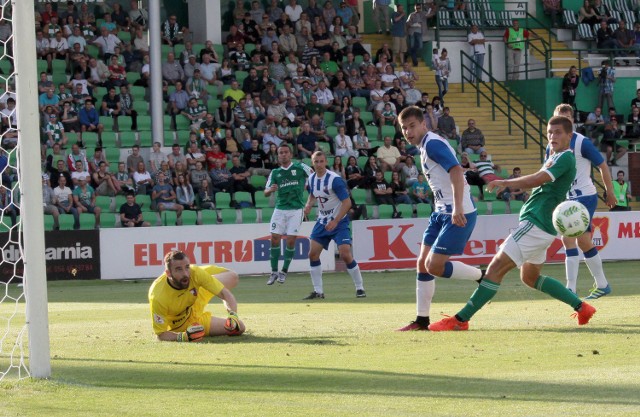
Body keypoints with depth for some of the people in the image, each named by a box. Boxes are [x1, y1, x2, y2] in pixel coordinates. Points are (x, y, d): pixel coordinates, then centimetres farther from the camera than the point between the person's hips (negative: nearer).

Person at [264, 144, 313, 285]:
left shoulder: (300, 167, 0)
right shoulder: (275, 173, 10)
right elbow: (266, 192, 8)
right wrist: (270, 190, -14)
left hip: (296, 209, -3)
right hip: (280, 209, 3)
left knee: (291, 240, -6)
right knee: (275, 239, -5)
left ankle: (284, 271, 8)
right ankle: (274, 272, 5)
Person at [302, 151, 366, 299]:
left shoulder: (335, 179, -19)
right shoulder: (312, 179, 2)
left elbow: (347, 203, -21)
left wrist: (335, 221, -27)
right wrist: (309, 204, -1)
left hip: (339, 222, -7)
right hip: (322, 222, 7)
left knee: (345, 254, -17)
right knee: (313, 253, -2)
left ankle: (360, 288, -3)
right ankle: (318, 291, 7)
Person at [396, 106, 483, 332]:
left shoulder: (432, 144, -13)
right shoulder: (425, 146, 17)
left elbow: (456, 172, -25)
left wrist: (457, 207, -34)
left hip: (458, 214, -10)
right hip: (441, 212, 10)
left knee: (434, 265, -13)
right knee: (423, 263, 7)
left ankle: (484, 277, 3)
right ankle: (422, 319, 12)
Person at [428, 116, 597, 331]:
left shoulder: (566, 158, -11)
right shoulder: (555, 157, 21)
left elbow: (537, 179, -20)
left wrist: (505, 183, -10)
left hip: (536, 223, -11)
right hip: (542, 226, 11)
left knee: (496, 267, -14)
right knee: (530, 277, 23)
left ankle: (461, 319, -17)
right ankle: (582, 307, 24)